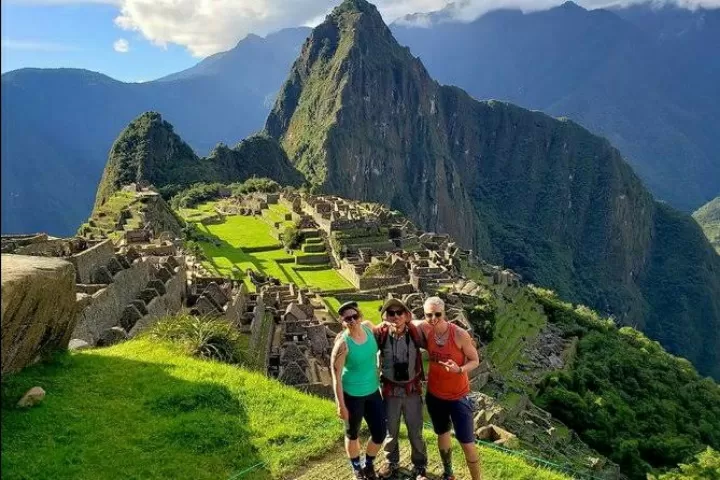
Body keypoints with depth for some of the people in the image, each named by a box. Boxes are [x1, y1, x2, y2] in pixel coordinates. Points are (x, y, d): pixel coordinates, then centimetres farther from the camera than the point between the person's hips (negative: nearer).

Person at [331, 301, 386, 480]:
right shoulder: (343, 344, -25)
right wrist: (341, 405, -16)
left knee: (380, 433, 12)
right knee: (352, 433, 16)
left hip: (373, 391, 5)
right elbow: (336, 376, -19)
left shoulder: (368, 327, -10)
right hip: (352, 395, -5)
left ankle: (369, 465, 40)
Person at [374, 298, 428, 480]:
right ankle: (391, 463, 41)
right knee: (390, 430, 17)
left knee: (415, 431, 11)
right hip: (390, 390, 0)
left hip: (412, 389, 0)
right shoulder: (380, 334, -13)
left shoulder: (415, 333, -13)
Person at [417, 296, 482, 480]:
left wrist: (459, 369, -31)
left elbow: (475, 361, -13)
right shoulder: (425, 330, -13)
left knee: (466, 442, 1)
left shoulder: (460, 335, -23)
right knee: (442, 433, 23)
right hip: (434, 394, 4)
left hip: (458, 396, -4)